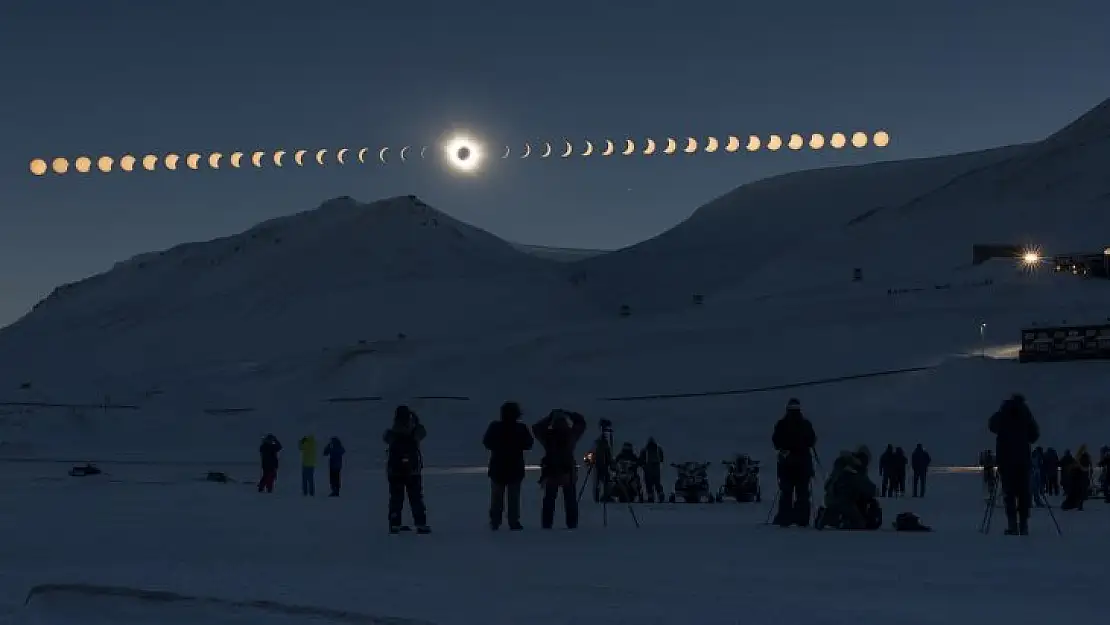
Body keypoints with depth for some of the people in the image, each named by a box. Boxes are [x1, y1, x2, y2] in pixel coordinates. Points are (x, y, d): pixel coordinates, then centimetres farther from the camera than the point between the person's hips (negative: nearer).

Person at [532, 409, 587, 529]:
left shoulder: (548, 435, -7)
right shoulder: (571, 434, -6)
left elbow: (536, 427, 13)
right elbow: (581, 422, 12)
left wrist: (550, 417, 11)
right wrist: (568, 415, 11)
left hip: (550, 471, 0)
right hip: (568, 471, 0)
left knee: (549, 500, 5)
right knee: (570, 500, 6)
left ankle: (547, 524, -1)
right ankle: (572, 524, 1)